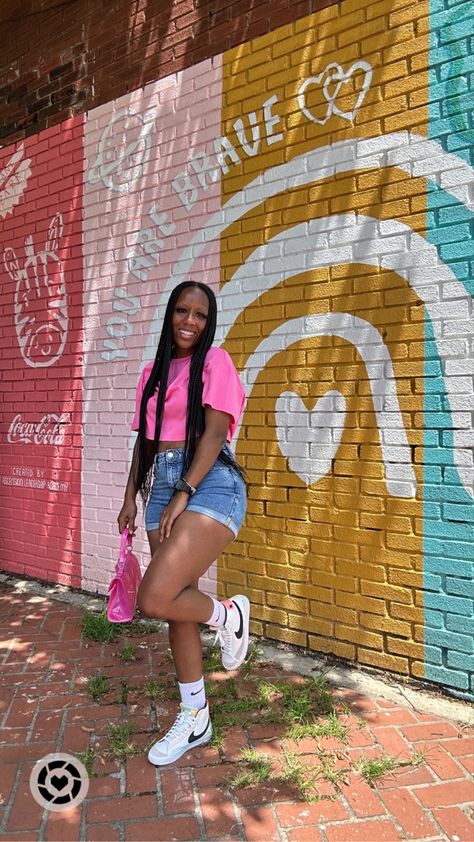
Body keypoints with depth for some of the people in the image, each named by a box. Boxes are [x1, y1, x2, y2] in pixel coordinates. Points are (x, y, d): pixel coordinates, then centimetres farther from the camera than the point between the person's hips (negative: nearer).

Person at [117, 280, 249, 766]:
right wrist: (131, 497, 13)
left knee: (153, 599, -19)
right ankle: (194, 719, 27)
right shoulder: (153, 372, 17)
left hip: (210, 486, -6)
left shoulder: (214, 361, -1)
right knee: (178, 605, 10)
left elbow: (214, 434, -11)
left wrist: (183, 495, -17)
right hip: (164, 486, 7)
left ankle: (228, 615, 12)